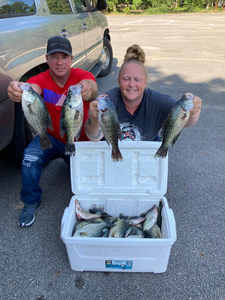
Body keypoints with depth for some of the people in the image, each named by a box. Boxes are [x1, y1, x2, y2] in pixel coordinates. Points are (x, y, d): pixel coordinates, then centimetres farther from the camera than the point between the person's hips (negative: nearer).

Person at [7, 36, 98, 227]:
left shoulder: (82, 76, -16)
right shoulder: (41, 80, -14)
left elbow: (92, 87, -40)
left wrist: (87, 90, -66)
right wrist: (18, 91, -63)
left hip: (81, 140, 1)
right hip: (52, 137, 0)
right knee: (30, 157, -26)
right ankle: (31, 202, 0)